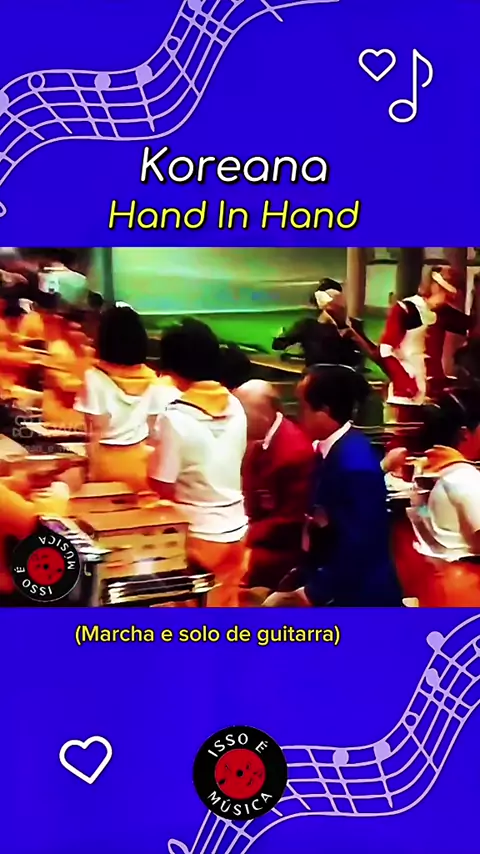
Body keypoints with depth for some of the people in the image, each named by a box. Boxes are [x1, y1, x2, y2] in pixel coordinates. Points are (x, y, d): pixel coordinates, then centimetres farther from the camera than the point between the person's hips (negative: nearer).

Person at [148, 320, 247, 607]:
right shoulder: (235, 406, -1)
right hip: (234, 529, 5)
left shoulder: (176, 416, -20)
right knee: (226, 606, 19)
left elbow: (163, 487, -16)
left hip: (197, 533, -5)